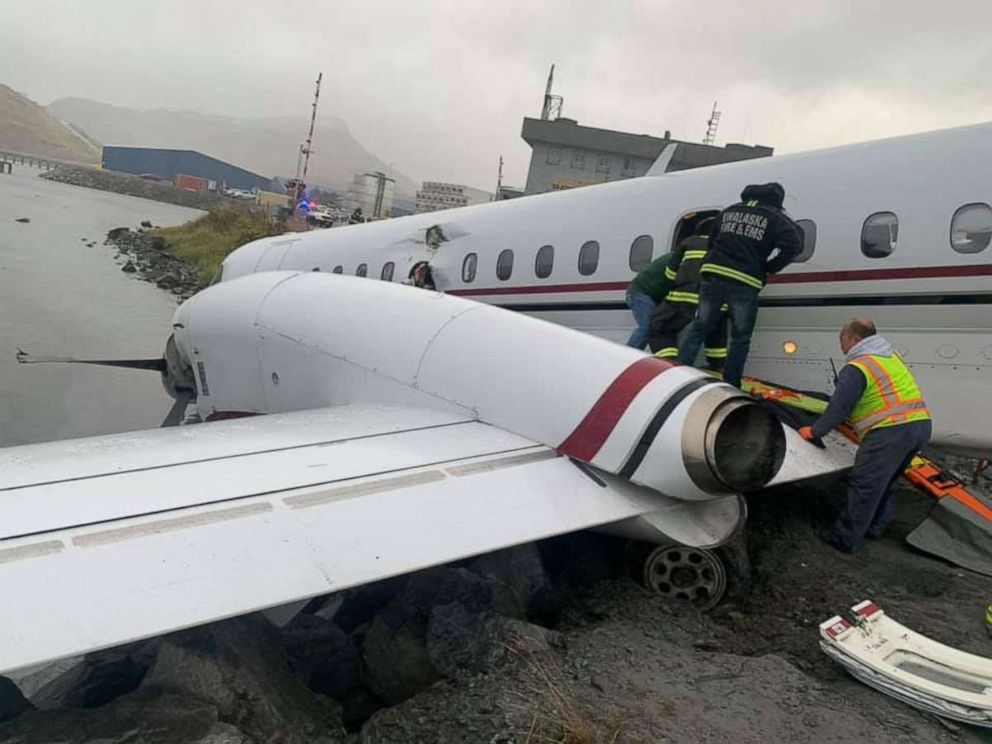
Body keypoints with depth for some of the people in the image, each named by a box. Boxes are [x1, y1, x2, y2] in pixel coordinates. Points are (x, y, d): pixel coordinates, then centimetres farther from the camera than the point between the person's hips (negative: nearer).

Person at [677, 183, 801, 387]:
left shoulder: (729, 211, 19)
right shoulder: (775, 218, 4)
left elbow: (711, 242, 24)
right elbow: (791, 246, -11)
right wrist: (767, 269, 0)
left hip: (713, 274, 4)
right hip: (744, 283, -4)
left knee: (699, 327, 16)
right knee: (740, 338, 10)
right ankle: (730, 387, 10)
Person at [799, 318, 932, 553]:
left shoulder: (857, 368, -9)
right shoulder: (891, 357, 19)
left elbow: (839, 407, -11)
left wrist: (814, 431, 0)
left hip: (890, 431, -9)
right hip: (920, 424, 9)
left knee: (864, 486, -4)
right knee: (882, 483, 23)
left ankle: (843, 539, 0)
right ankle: (875, 526, 31)